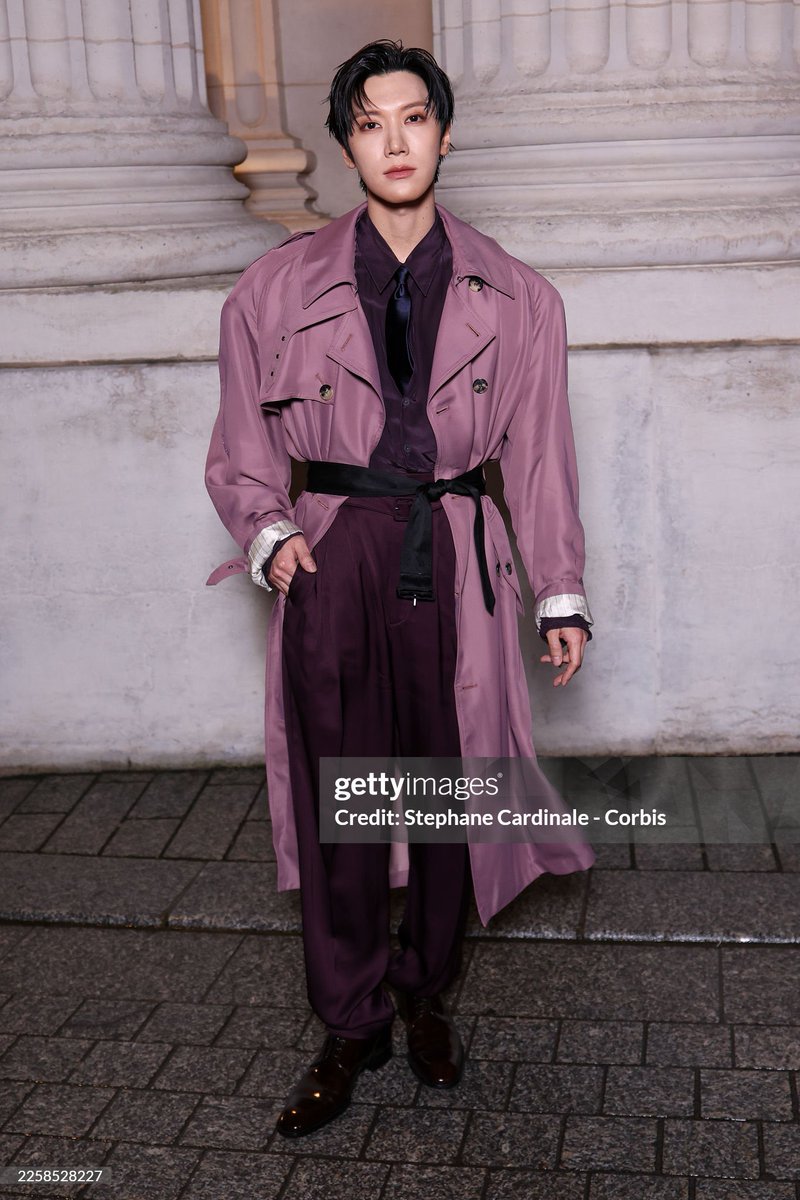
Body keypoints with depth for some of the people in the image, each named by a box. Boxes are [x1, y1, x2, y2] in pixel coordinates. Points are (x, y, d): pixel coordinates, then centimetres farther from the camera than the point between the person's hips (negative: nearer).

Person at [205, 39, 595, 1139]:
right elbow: (242, 450, 10)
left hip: (456, 562, 1)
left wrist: (562, 596, 9)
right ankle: (351, 1028, 22)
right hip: (332, 557, 0)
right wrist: (270, 535, -8)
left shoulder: (516, 298, 6)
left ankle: (427, 996, 32)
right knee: (334, 798, 3)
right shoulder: (277, 288, 4)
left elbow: (540, 455, 9)